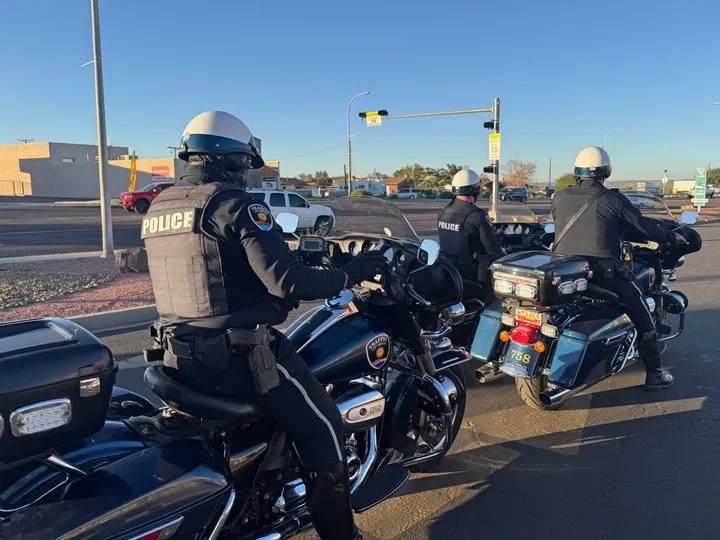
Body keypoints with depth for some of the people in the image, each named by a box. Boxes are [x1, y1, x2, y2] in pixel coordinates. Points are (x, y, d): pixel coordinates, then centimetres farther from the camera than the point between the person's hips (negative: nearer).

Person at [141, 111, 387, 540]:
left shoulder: (157, 209, 8)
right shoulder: (237, 206, -16)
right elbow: (288, 283, -24)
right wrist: (352, 273, -11)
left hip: (181, 357, 9)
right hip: (241, 355, -8)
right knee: (324, 428, 6)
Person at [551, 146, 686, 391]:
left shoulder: (560, 197, 5)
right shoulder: (613, 199, -4)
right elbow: (643, 226, 5)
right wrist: (671, 237, 22)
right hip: (602, 272, -4)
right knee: (642, 316, 13)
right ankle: (655, 375, 19)